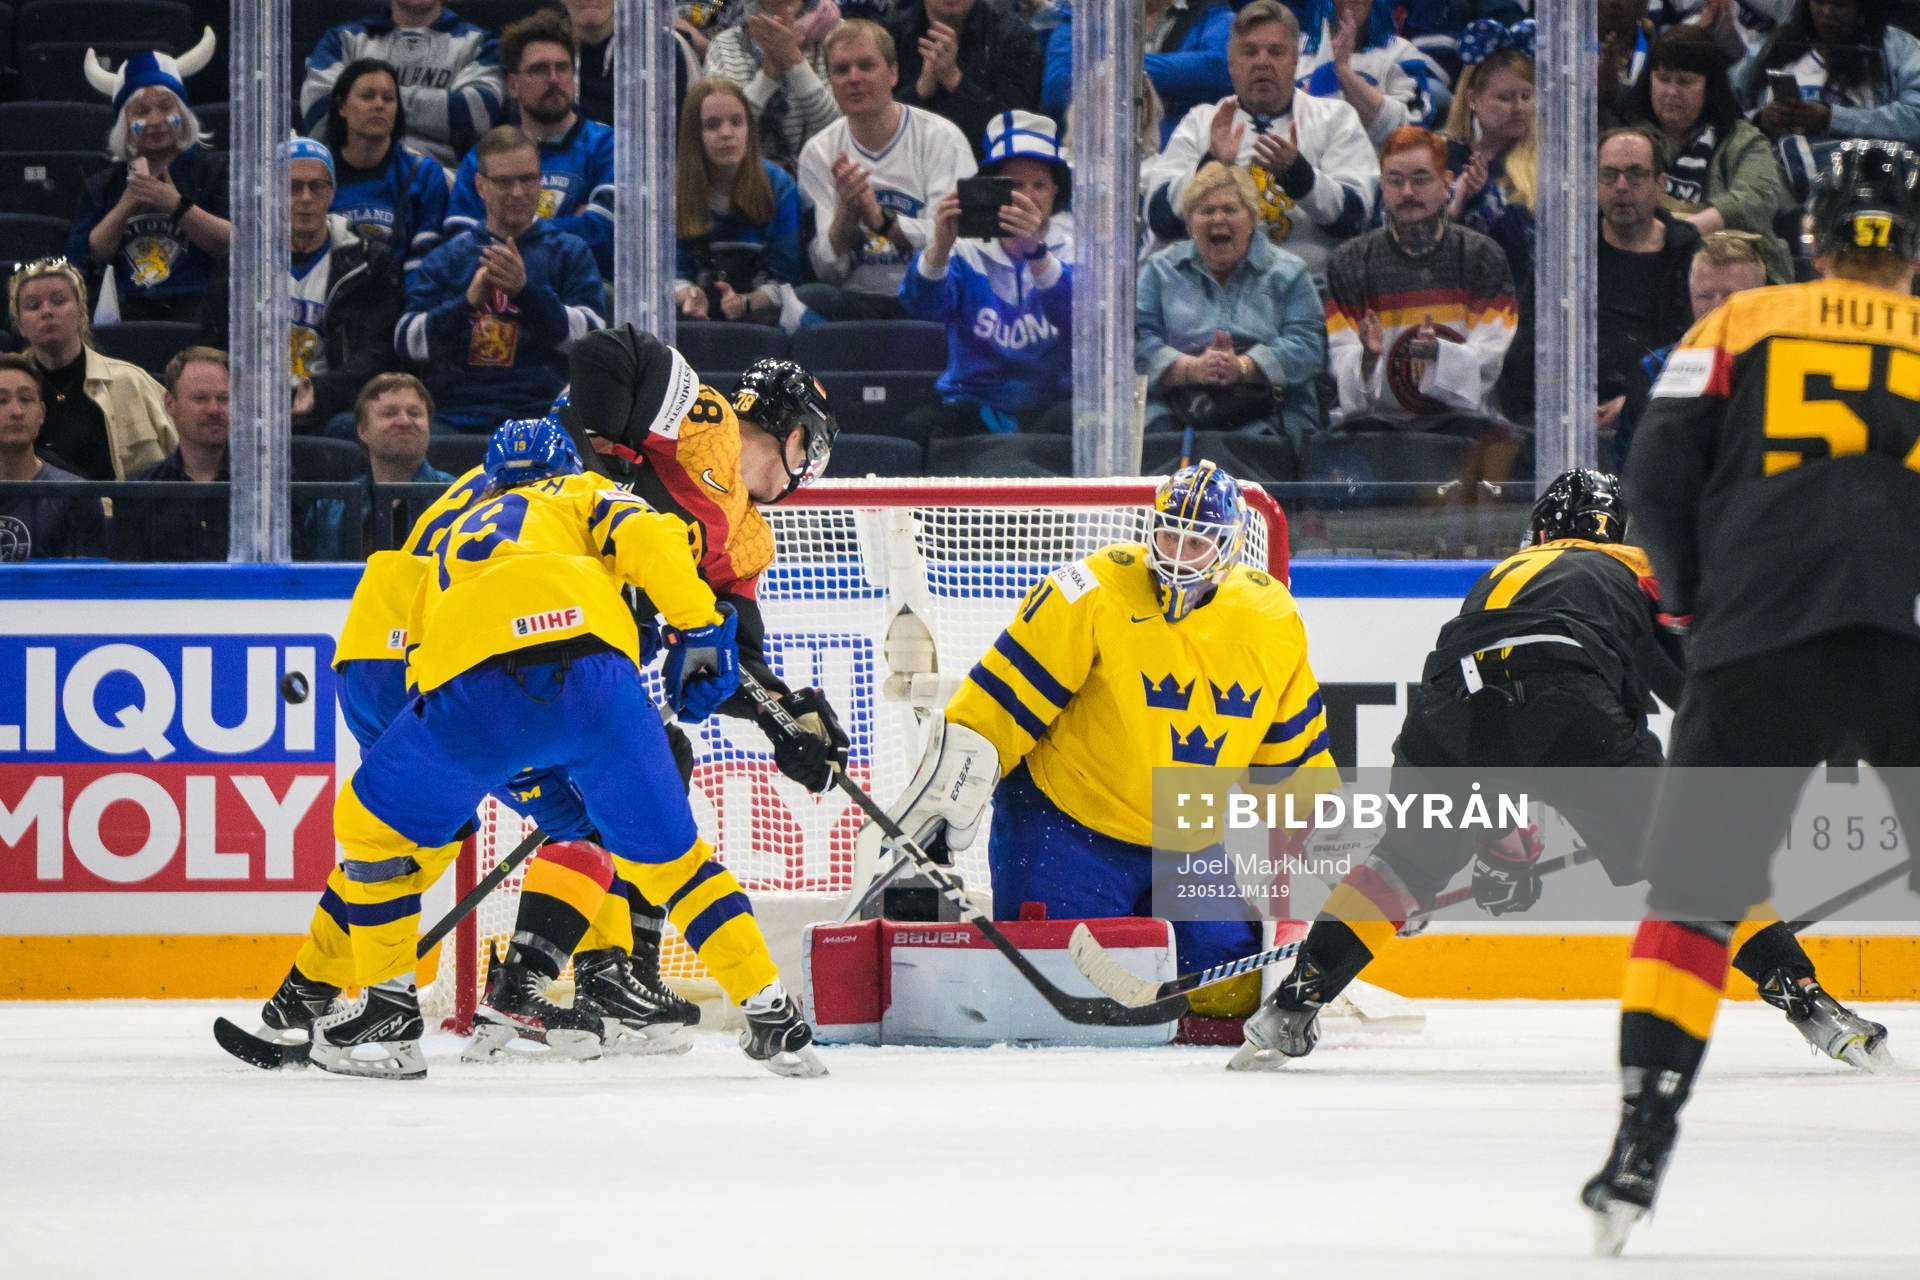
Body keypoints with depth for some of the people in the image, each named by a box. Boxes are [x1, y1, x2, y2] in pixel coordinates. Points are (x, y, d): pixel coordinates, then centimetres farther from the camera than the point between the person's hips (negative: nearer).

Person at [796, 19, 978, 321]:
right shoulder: (819, 154, 8)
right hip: (855, 301, 2)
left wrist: (880, 218, -24)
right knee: (801, 300, -32)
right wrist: (847, 213, -17)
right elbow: (828, 271, 2)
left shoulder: (941, 138, 0)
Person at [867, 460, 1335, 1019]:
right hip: (1067, 823, -5)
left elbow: (1293, 752, 11)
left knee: (1233, 989, -4)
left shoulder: (1272, 620, -2)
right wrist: (937, 803, -18)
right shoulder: (1092, 595, -17)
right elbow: (996, 705, -16)